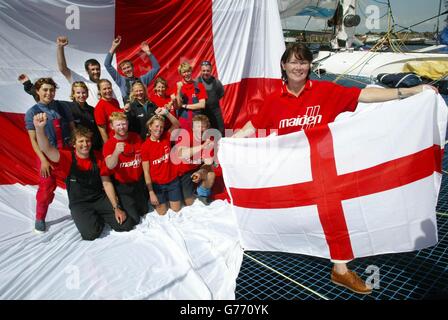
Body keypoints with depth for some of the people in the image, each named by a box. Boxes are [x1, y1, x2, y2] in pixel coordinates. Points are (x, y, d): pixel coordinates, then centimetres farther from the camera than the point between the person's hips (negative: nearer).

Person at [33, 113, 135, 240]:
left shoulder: (98, 157, -3)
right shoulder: (68, 158, -11)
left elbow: (106, 183, -2)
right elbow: (47, 149, -32)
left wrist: (116, 208, -8)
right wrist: (39, 128, -53)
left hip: (100, 199, 3)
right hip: (79, 203, -2)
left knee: (126, 224, -10)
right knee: (91, 232, -27)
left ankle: (99, 216, 17)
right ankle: (90, 218, 8)